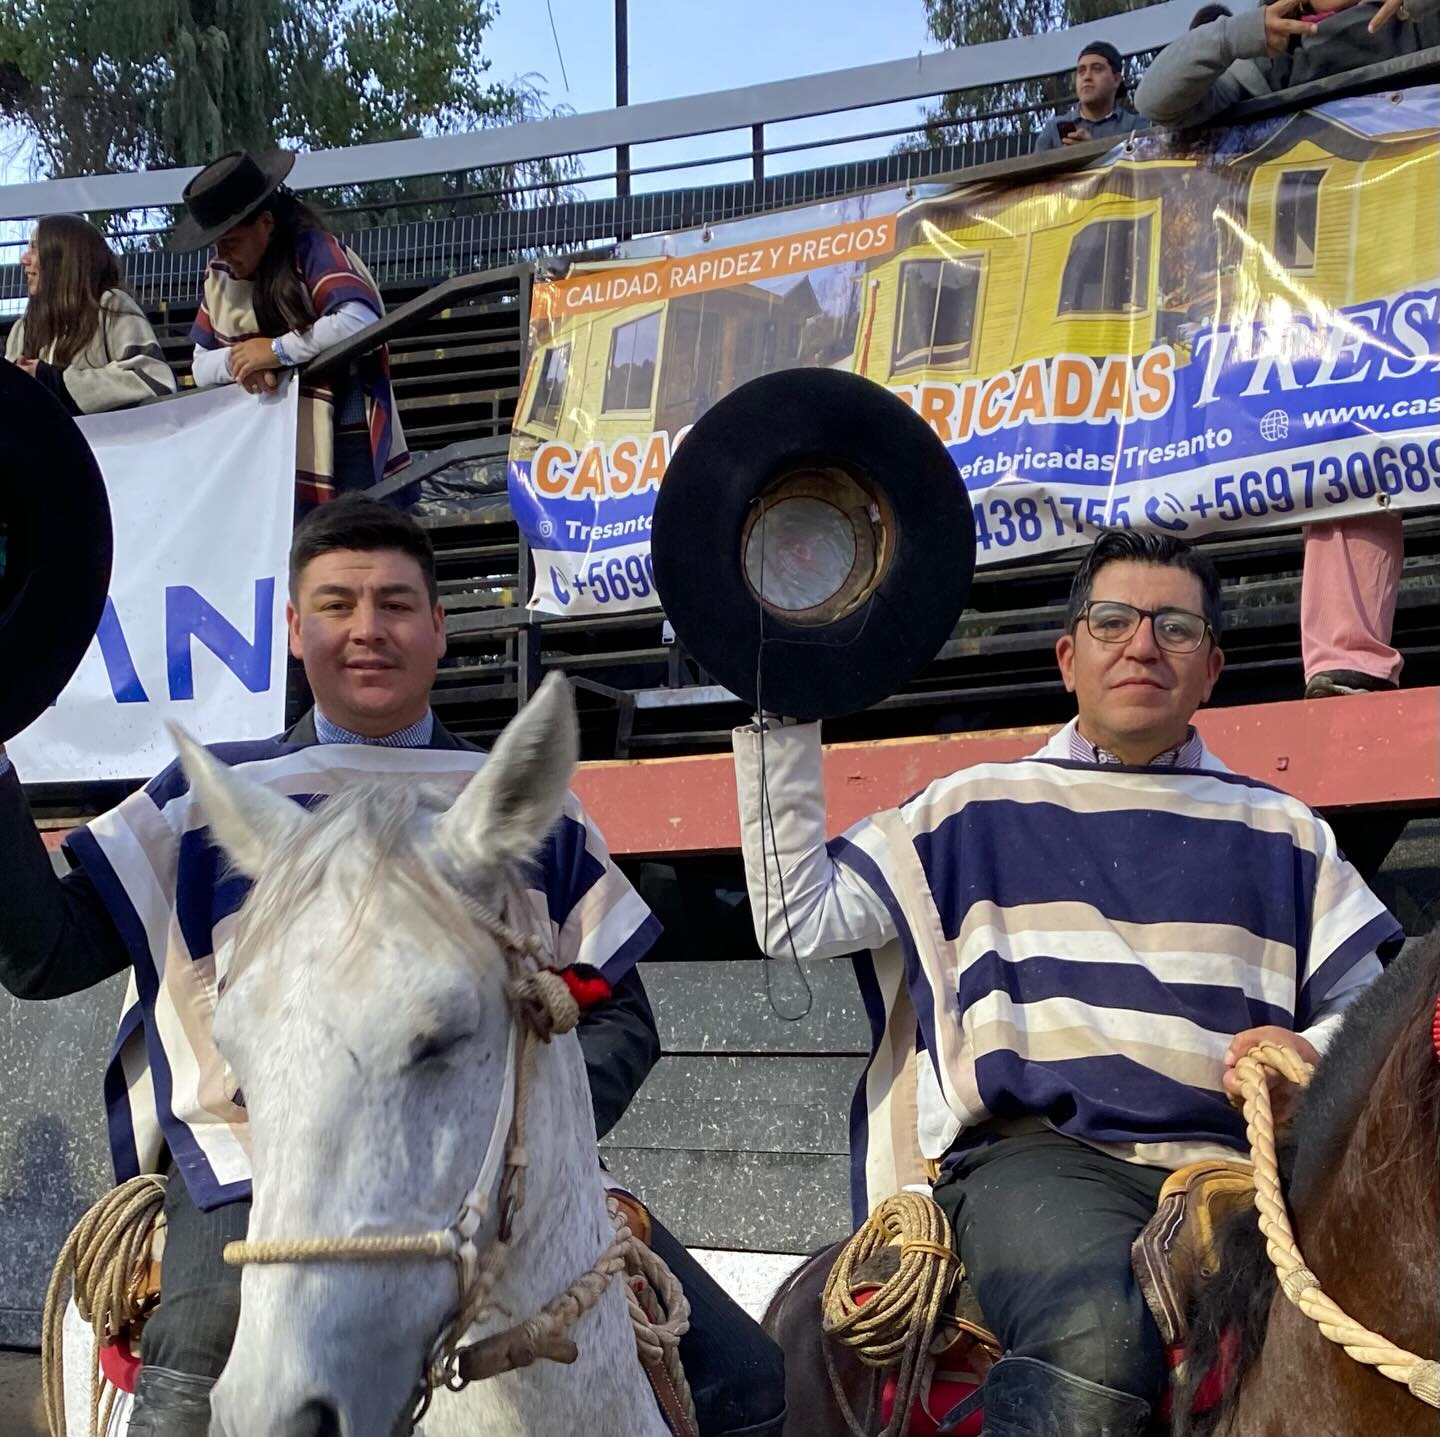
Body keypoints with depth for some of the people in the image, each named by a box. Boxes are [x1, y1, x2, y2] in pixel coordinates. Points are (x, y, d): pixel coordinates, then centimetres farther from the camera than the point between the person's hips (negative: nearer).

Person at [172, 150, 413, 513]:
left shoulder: (313, 251, -10)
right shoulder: (220, 275, 11)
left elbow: (361, 322, -28)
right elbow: (201, 367, 14)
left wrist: (277, 351, -17)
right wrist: (237, 362, -11)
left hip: (341, 448, -6)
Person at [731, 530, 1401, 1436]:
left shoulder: (1280, 834, 23)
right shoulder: (979, 812, 19)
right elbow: (797, 919, 13)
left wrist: (1317, 1054, -4)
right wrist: (781, 716, 11)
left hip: (1225, 1162, 3)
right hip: (1036, 1150, -2)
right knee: (1100, 1339, -37)